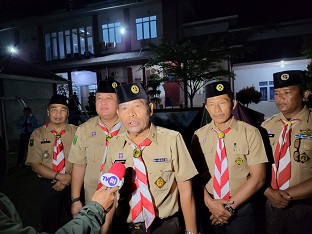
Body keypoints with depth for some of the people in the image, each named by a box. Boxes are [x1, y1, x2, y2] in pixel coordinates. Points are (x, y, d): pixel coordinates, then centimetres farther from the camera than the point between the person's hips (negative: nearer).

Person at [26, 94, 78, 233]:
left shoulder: (76, 132, -5)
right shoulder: (37, 135, -6)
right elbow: (35, 164, -10)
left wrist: (68, 178, -20)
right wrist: (59, 176, -20)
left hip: (72, 184, 0)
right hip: (48, 186, 0)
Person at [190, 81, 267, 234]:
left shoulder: (250, 133, -11)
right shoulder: (199, 135, -4)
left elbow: (258, 178, -10)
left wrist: (230, 206, -12)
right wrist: (209, 202, -14)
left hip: (240, 208, -2)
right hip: (207, 208, 2)